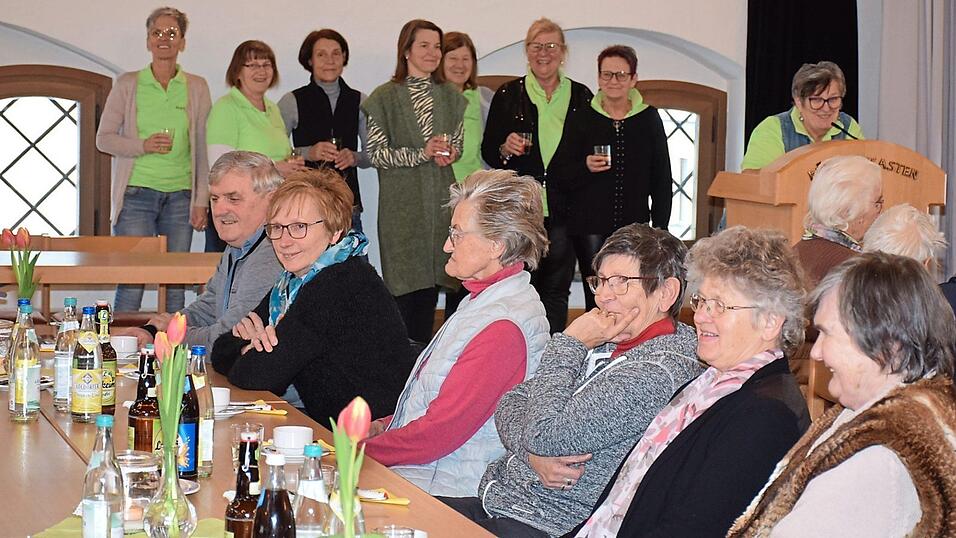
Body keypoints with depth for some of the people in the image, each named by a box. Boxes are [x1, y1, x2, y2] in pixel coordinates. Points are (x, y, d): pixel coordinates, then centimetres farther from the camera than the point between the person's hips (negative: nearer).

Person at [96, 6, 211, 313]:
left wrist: (202, 200, 1)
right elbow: (104, 138, 4)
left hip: (180, 196, 2)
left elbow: (203, 148, 7)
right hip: (137, 193, -2)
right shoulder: (127, 85, 5)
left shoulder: (197, 88, 8)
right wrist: (143, 145, -13)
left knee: (176, 281, 3)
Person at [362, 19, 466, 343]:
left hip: (439, 200, 4)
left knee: (430, 281, 6)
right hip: (402, 203, -4)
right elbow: (375, 152, -5)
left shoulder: (450, 96, 12)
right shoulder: (385, 97, -1)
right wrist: (422, 154, -14)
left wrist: (450, 153, -2)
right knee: (406, 284, -6)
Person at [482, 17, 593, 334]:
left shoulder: (580, 97, 9)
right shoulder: (509, 95, 6)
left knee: (556, 289, 4)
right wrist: (504, 150, -12)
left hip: (563, 209, 1)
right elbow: (487, 150, 9)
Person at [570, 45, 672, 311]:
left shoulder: (649, 118, 7)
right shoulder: (583, 117, 5)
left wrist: (660, 226, 3)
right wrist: (585, 167, -11)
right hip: (590, 225, -1)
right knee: (597, 296, -5)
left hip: (634, 224, 1)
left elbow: (662, 177, 9)